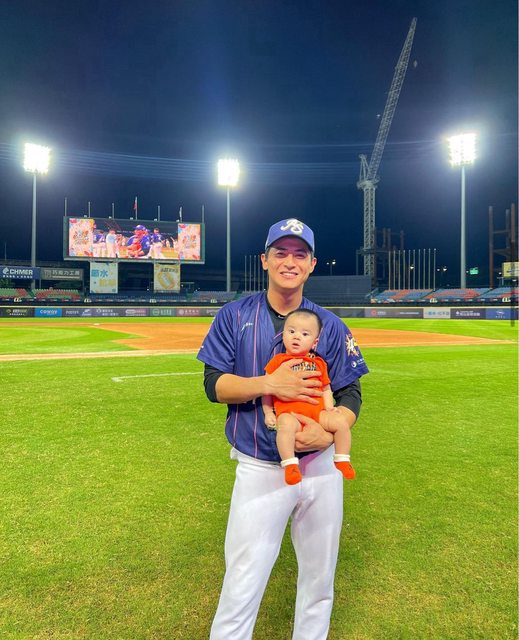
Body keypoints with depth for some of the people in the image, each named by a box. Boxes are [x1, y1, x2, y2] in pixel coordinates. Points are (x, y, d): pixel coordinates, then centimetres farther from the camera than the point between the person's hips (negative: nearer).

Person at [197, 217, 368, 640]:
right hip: (259, 469, -2)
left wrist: (327, 431, -19)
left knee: (319, 579, 17)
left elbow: (351, 395, 1)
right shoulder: (235, 316, -1)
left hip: (321, 466, 3)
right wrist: (269, 384, -20)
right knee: (241, 588, 0)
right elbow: (214, 385, -5)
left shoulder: (331, 325, 2)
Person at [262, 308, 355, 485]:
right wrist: (268, 412, 0)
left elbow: (326, 388, 21)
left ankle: (342, 461, 8)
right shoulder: (278, 360, 7)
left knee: (341, 423, -12)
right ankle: (290, 465, -26)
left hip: (317, 411, 4)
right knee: (287, 425, -36)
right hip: (289, 412, -4)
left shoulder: (319, 363, 16)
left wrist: (329, 407, 4)